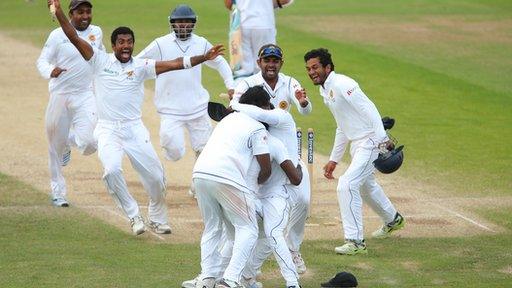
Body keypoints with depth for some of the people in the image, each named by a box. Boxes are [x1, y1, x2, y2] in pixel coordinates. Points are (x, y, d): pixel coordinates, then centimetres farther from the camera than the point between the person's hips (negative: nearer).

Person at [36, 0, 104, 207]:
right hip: (60, 95, -2)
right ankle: (58, 193, 20)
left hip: (86, 96, 2)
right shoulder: (58, 35, -7)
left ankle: (70, 140, 19)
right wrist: (50, 71, -30)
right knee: (55, 147, 4)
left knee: (88, 143, -17)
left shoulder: (96, 33, 6)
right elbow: (42, 61, -9)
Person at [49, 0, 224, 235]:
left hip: (135, 129, 2)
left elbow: (175, 64, -4)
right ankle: (133, 216, -7)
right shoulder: (100, 61, 1)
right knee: (112, 170, -25)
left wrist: (205, 57, -14)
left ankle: (157, 219, 26)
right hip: (108, 130, -2)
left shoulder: (141, 66, 3)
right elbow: (74, 38, -6)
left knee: (155, 176, 1)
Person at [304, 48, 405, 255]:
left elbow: (369, 109, -24)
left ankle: (355, 241, -15)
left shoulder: (342, 84, -17)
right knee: (365, 185, 29)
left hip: (371, 142, -11)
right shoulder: (325, 91, 13)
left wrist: (382, 139, -32)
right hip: (357, 145, 11)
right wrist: (334, 159, 24)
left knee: (347, 185, -19)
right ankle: (393, 220, 54)